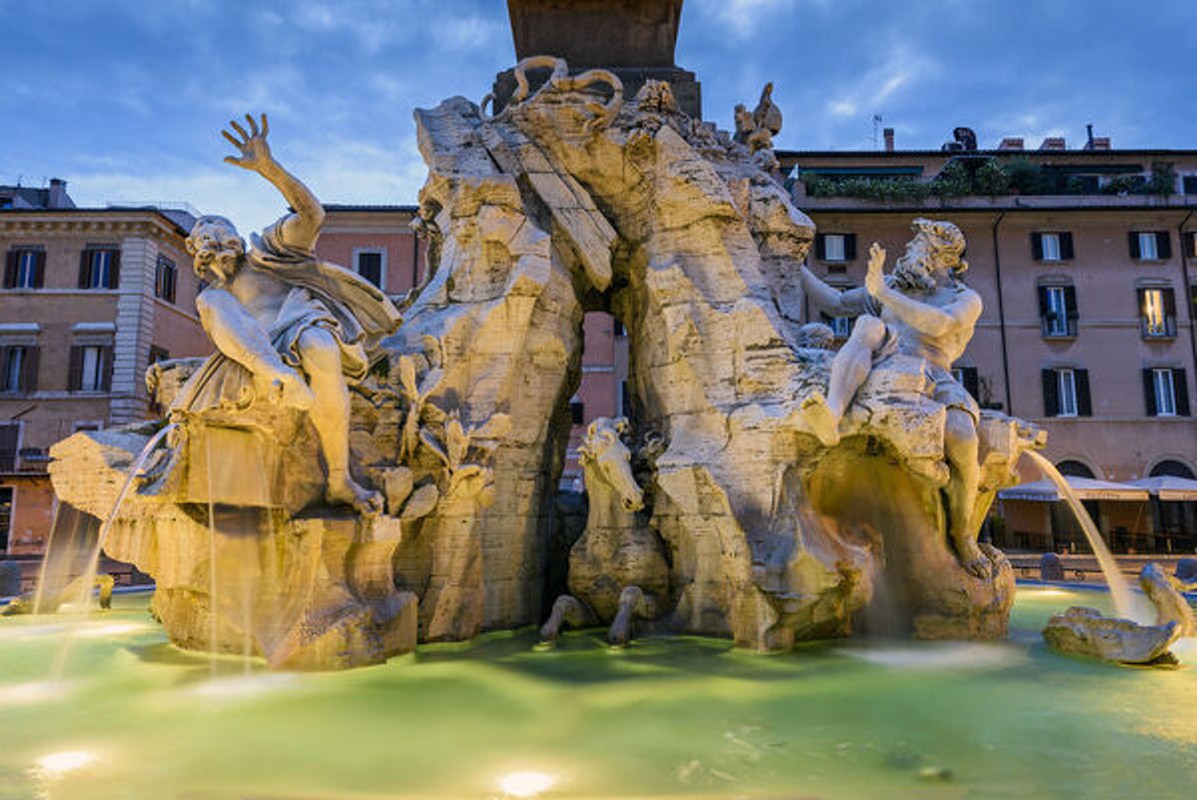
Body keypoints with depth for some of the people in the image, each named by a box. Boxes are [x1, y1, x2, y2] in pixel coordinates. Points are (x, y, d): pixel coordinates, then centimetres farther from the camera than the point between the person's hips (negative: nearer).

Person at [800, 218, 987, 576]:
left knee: (962, 440, -31)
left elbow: (938, 324, -12)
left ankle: (962, 531, -1)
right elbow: (835, 304, 27)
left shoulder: (966, 299, 11)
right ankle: (832, 416, -56)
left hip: (930, 380, -2)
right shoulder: (895, 287, 26)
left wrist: (881, 291, -13)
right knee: (869, 326, -30)